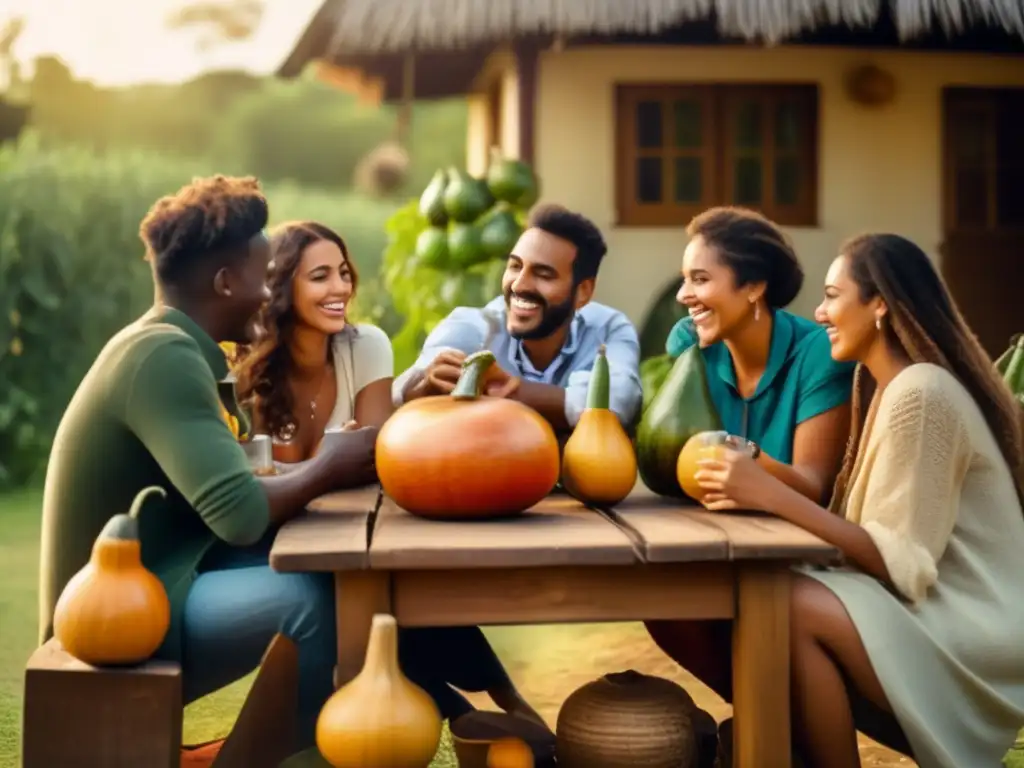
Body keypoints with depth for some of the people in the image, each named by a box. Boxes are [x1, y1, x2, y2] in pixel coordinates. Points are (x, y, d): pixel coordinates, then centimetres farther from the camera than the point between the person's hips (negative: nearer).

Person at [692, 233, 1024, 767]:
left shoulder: (920, 393, -17)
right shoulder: (887, 385, 13)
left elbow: (903, 562, -21)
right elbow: (881, 547, 7)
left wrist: (775, 497, -25)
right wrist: (760, 489, -4)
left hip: (972, 633, -9)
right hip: (928, 614, 9)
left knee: (790, 608, -28)